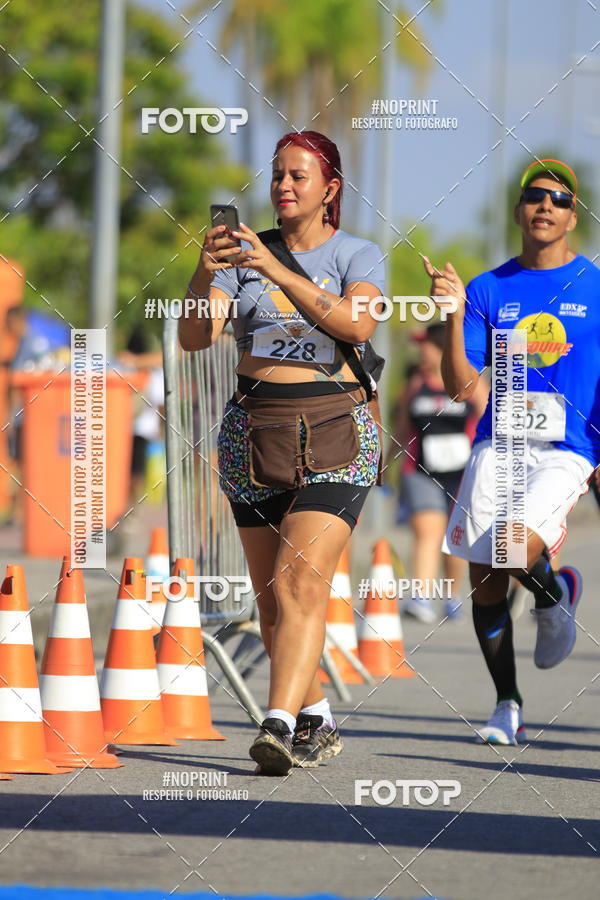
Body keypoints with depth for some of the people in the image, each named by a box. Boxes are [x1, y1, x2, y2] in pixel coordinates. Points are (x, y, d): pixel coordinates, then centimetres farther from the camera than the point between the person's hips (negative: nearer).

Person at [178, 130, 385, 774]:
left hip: (334, 430, -4)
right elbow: (194, 339, -3)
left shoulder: (358, 255, 2)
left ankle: (279, 726, -29)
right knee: (269, 595, 7)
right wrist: (204, 274, -22)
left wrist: (275, 270, -27)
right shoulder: (243, 253, 9)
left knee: (301, 582, -18)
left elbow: (356, 323, -19)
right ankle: (318, 722, 22)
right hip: (254, 429, 4)